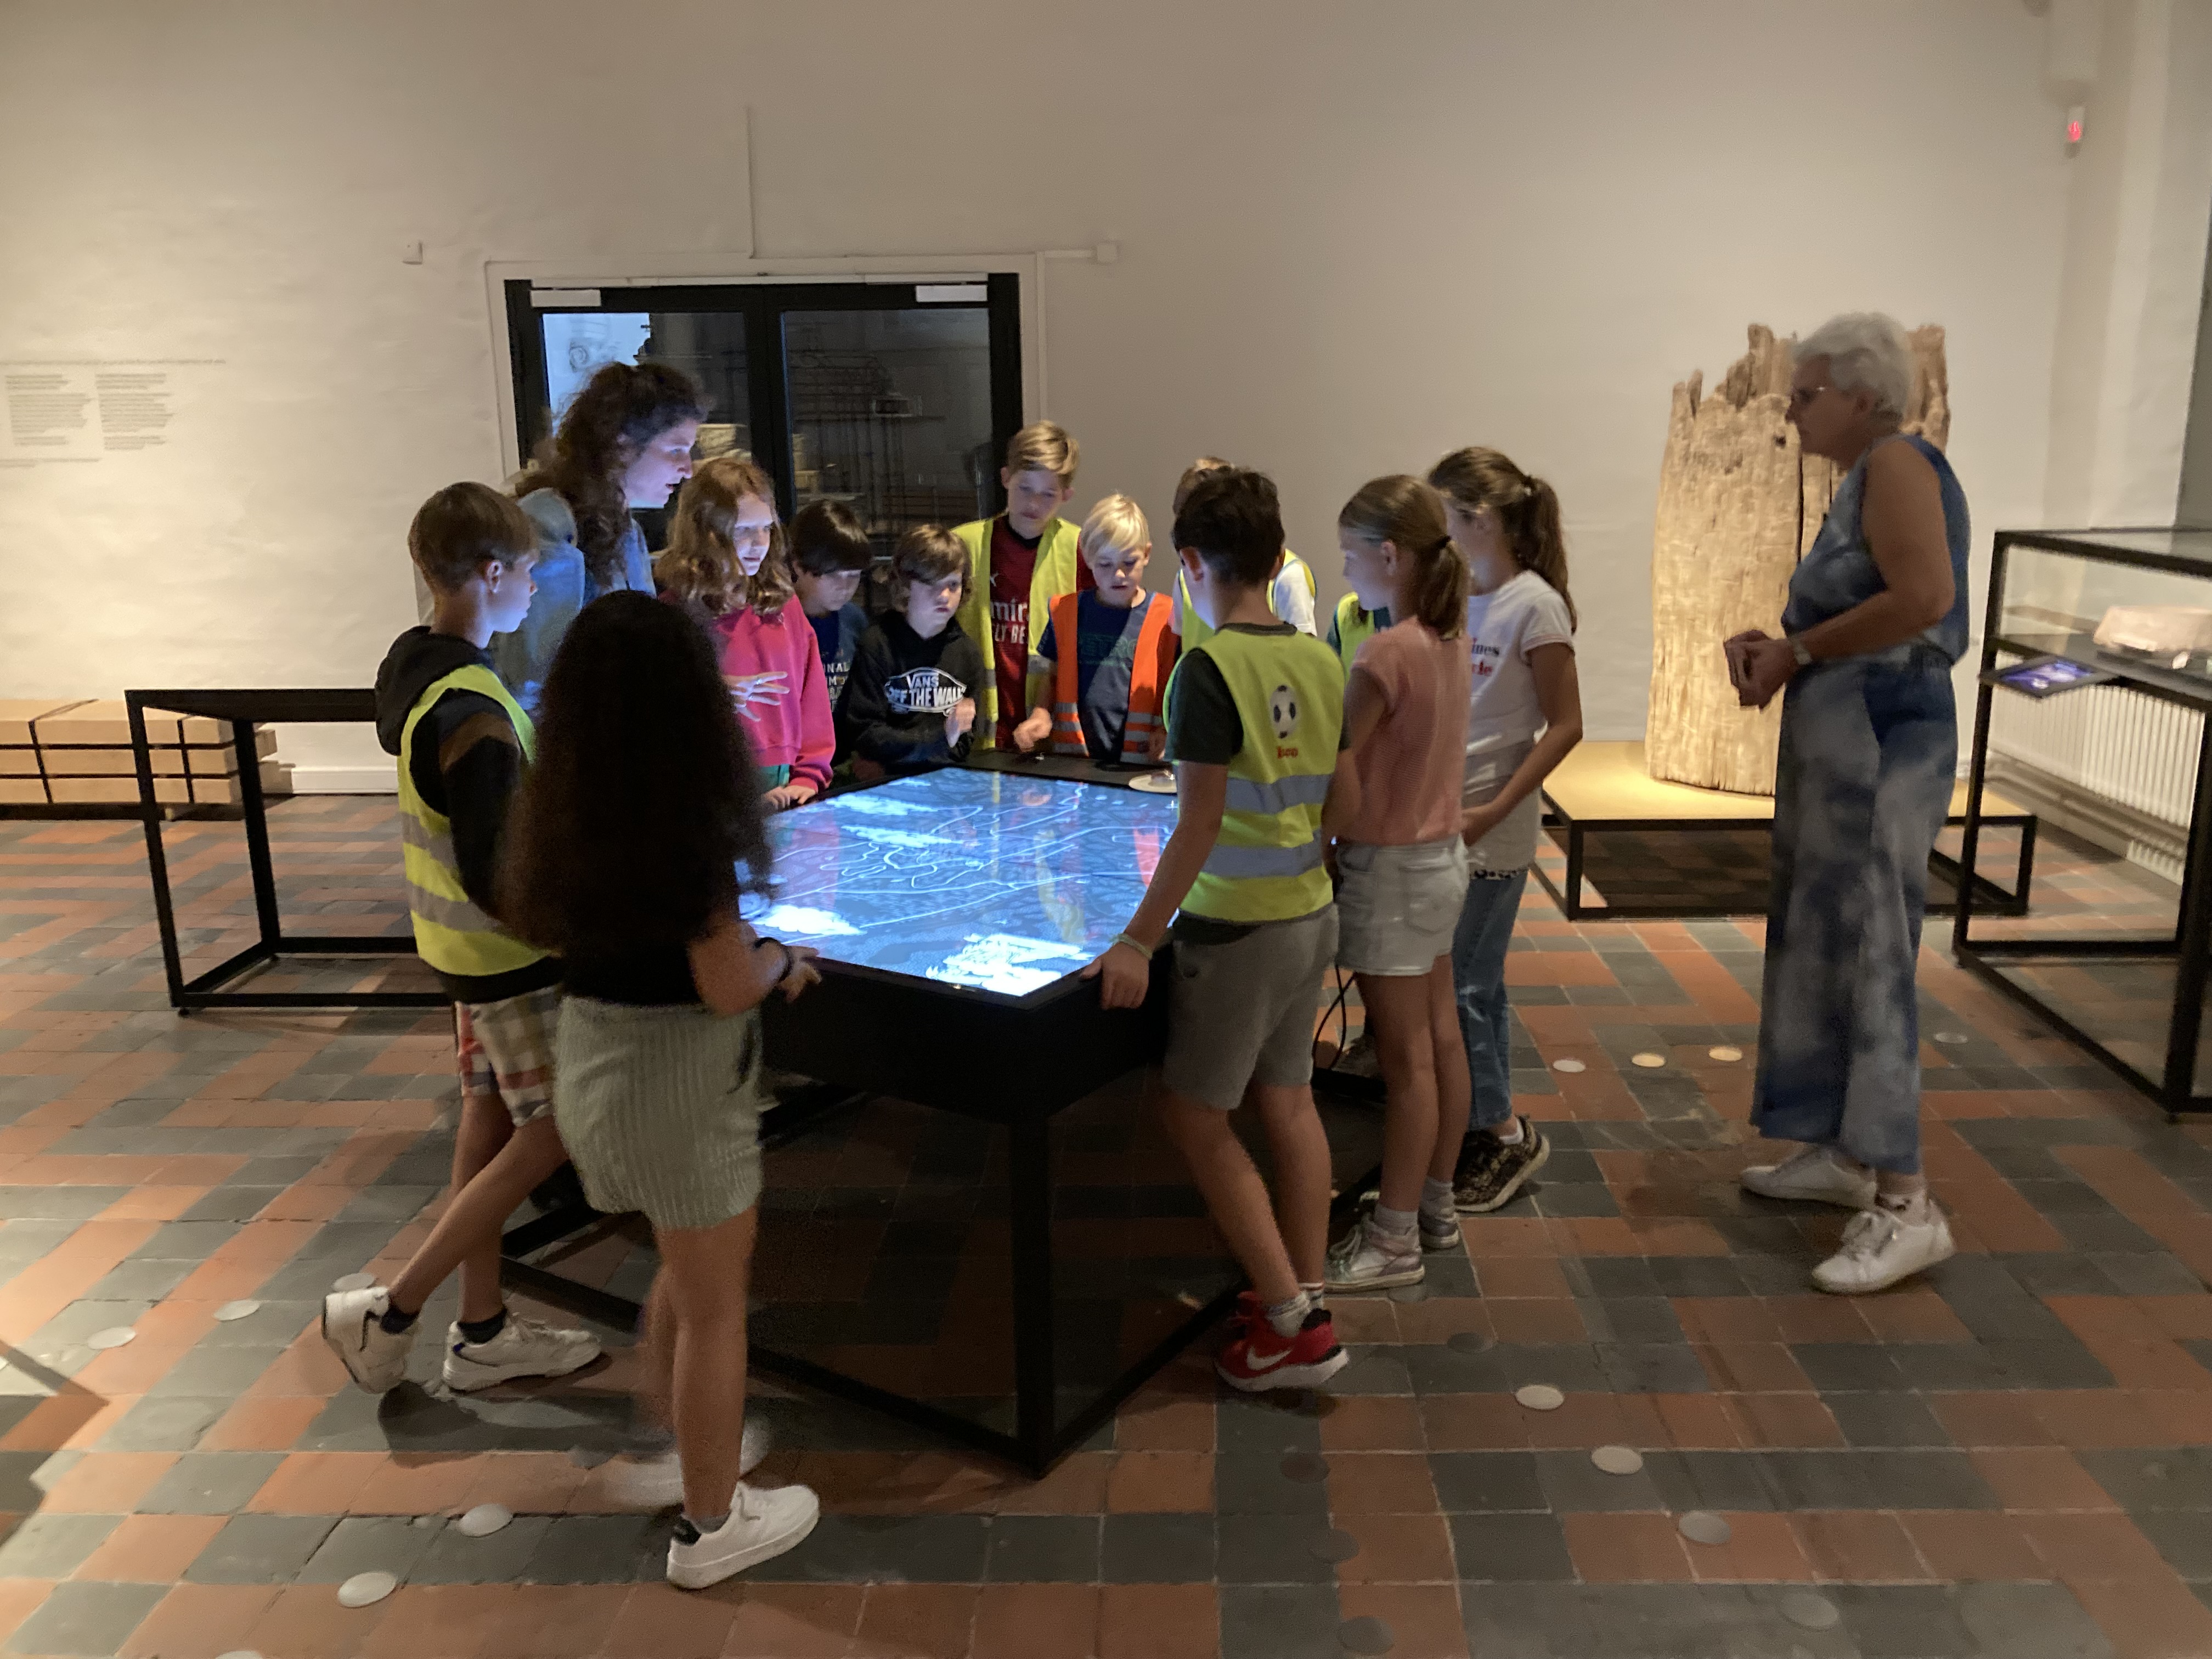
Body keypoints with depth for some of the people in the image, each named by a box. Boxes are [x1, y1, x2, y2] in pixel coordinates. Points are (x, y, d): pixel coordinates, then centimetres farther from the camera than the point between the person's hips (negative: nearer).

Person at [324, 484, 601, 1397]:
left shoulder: (411, 664, 1)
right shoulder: (474, 716, -27)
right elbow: (497, 881, -27)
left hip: (461, 940, 9)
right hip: (508, 954, -9)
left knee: (491, 1116, 15)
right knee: (549, 1133, 2)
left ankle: (483, 1330, 27)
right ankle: (391, 1313, 10)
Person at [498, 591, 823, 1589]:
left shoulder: (564, 813, -1)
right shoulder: (688, 826, -24)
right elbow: (728, 989, -22)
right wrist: (783, 963, -1)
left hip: (592, 1057, 8)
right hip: (679, 1082, -8)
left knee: (686, 1267, 28)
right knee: (715, 1307, 10)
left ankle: (667, 1447, 44)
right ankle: (710, 1528, 26)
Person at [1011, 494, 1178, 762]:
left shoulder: (1167, 617, 2)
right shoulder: (1066, 611, 11)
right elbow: (1049, 674, 19)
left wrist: (1166, 730, -9)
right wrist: (1041, 714, 2)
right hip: (1072, 756, 2)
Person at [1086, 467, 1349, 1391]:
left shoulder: (1210, 669, -18)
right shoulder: (1320, 662, 2)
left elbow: (1198, 828, -21)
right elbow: (1330, 799, 9)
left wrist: (1139, 942, -17)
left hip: (1238, 926, -7)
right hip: (1314, 914, 8)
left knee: (1194, 1113, 5)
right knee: (1289, 1102, 15)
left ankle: (1291, 1322, 7)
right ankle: (1304, 1306, 24)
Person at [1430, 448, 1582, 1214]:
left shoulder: (1533, 605, -12)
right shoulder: (1452, 598, 9)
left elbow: (1565, 725, -12)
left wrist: (1491, 811, -18)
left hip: (1490, 833, -7)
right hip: (1434, 818, 7)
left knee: (1457, 987, -2)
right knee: (1470, 983, 14)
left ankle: (1502, 1133, 15)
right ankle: (1492, 1132, 27)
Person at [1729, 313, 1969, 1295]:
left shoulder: (1898, 463, -11)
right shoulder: (1859, 481, 18)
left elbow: (1924, 596, -25)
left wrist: (1794, 651, -16)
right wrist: (1763, 644, 2)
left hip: (1881, 745, -10)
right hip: (1838, 745, 10)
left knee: (1869, 957, -9)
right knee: (1820, 948, 15)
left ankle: (1905, 1206, -4)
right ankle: (1840, 1153, 26)